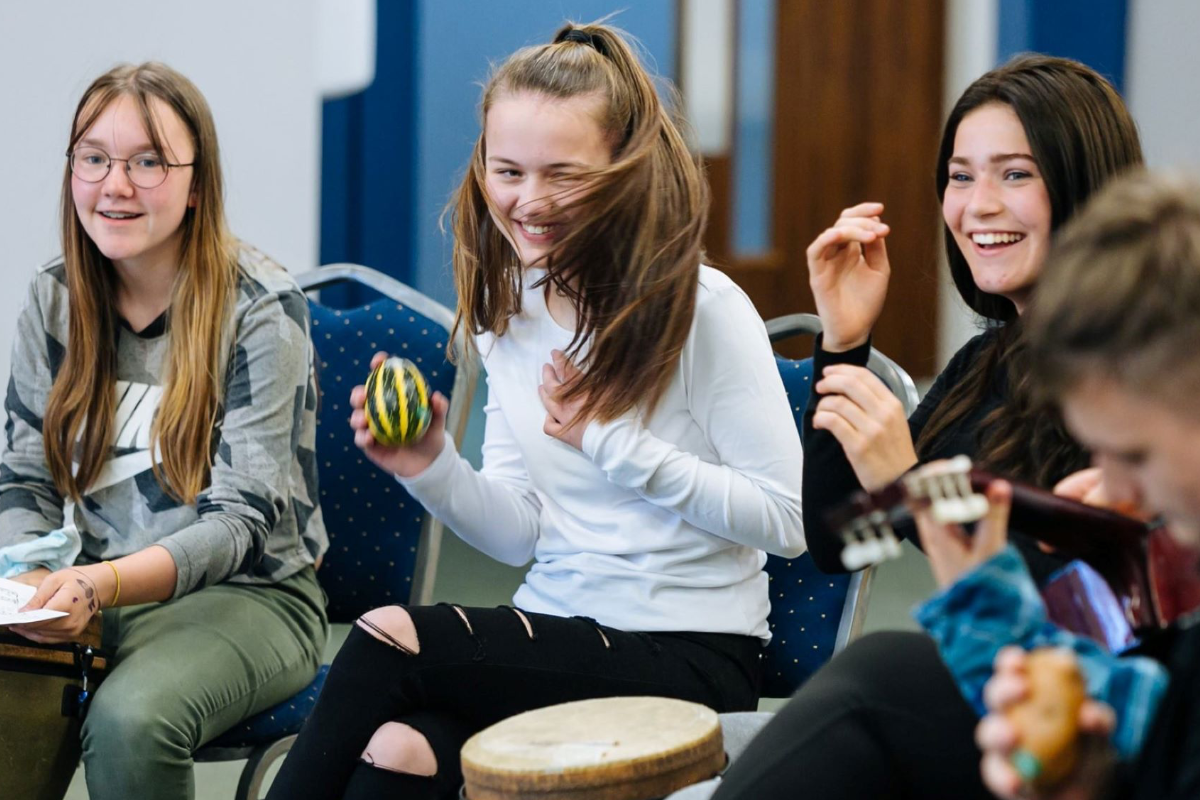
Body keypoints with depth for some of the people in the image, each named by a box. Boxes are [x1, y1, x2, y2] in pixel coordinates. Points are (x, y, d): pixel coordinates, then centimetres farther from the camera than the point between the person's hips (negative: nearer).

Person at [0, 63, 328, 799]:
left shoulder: (260, 308, -10)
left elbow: (240, 520, -14)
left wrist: (101, 585, -31)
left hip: (248, 594, -4)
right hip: (90, 598, 4)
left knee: (129, 718, -34)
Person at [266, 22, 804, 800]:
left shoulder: (704, 309, -11)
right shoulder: (510, 312, 9)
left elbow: (787, 518, -12)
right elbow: (524, 532, 11)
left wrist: (614, 444, -14)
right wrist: (434, 468, -9)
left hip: (689, 655, -5)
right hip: (555, 635, 5)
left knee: (387, 638, -23)